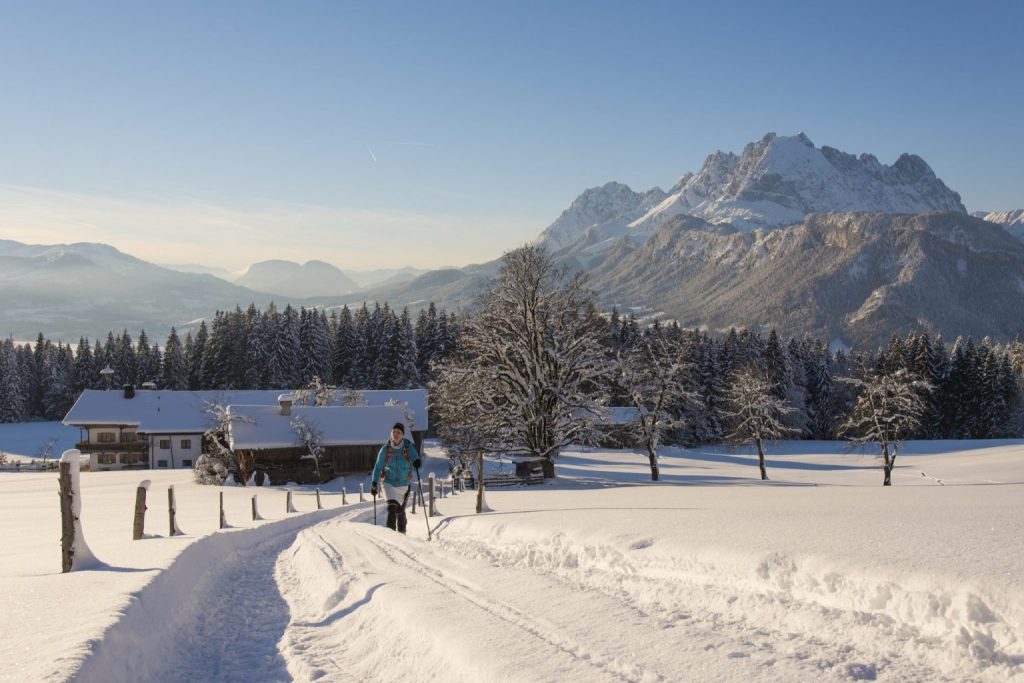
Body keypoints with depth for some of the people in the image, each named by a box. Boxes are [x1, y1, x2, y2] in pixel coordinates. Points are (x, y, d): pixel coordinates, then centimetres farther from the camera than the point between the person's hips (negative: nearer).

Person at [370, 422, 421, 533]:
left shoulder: (408, 446, -9)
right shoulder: (385, 449, -7)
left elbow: (414, 456, -24)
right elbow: (378, 467, -2)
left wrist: (417, 461, -48)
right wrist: (374, 483, -10)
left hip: (404, 484, 1)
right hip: (389, 483, -1)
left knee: (400, 510, 13)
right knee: (392, 507, -19)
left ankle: (402, 532, 37)